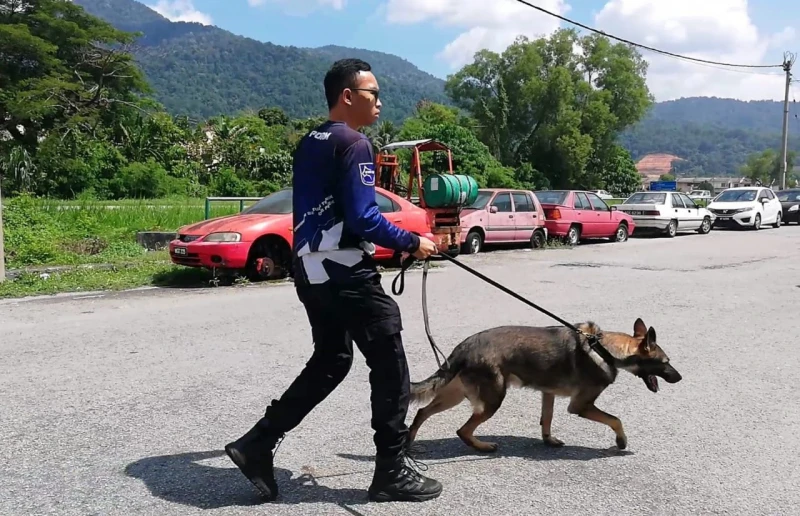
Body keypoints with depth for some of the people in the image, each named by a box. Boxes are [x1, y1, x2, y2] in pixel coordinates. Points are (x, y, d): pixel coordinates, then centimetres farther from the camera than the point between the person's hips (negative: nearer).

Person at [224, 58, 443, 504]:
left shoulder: (309, 144, 15)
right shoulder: (354, 144, -13)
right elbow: (363, 219, -20)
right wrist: (412, 242, -8)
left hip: (311, 270, 9)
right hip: (346, 272, -9)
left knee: (329, 362, 19)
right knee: (389, 366, 2)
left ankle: (258, 444, 19)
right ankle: (393, 471, 11)